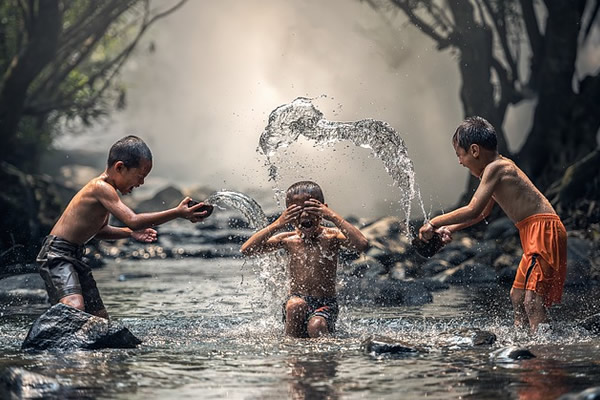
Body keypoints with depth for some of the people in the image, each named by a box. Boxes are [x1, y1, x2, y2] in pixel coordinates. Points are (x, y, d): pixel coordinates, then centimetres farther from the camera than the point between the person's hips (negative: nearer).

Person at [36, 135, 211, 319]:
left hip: (75, 256, 11)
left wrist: (129, 233, 9)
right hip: (56, 255, -11)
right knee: (75, 307, -32)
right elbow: (132, 220, -31)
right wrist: (177, 213, -30)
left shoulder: (105, 189, 12)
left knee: (100, 319, 9)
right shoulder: (101, 187, -19)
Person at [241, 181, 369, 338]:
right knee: (295, 305, -33)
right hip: (297, 301, 2)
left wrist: (334, 217, -22)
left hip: (325, 305, -2)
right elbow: (246, 250, -6)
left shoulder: (331, 236, -3)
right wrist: (277, 225, -14)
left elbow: (362, 244, -23)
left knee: (316, 326, -33)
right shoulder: (288, 239, 3)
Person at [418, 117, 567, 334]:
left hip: (543, 230, -11)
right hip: (534, 234, 11)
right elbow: (483, 212, 30)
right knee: (517, 297, 16)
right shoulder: (500, 166, 19)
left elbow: (473, 210, -19)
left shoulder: (495, 168, -13)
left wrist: (433, 223, -10)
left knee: (533, 300, -19)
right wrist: (451, 228, 23)